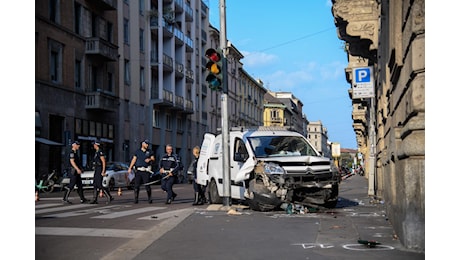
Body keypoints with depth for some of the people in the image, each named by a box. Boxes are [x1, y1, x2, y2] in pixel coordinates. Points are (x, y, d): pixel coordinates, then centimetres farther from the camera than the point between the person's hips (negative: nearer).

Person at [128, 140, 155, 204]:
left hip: (146, 171, -1)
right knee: (136, 185, -3)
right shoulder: (137, 151, 11)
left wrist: (150, 159, -14)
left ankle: (150, 199, 8)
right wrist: (130, 168, 2)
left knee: (147, 185, -5)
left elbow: (153, 159, 9)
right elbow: (134, 160, 9)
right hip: (138, 170, 1)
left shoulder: (149, 152, 11)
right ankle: (136, 199, 2)